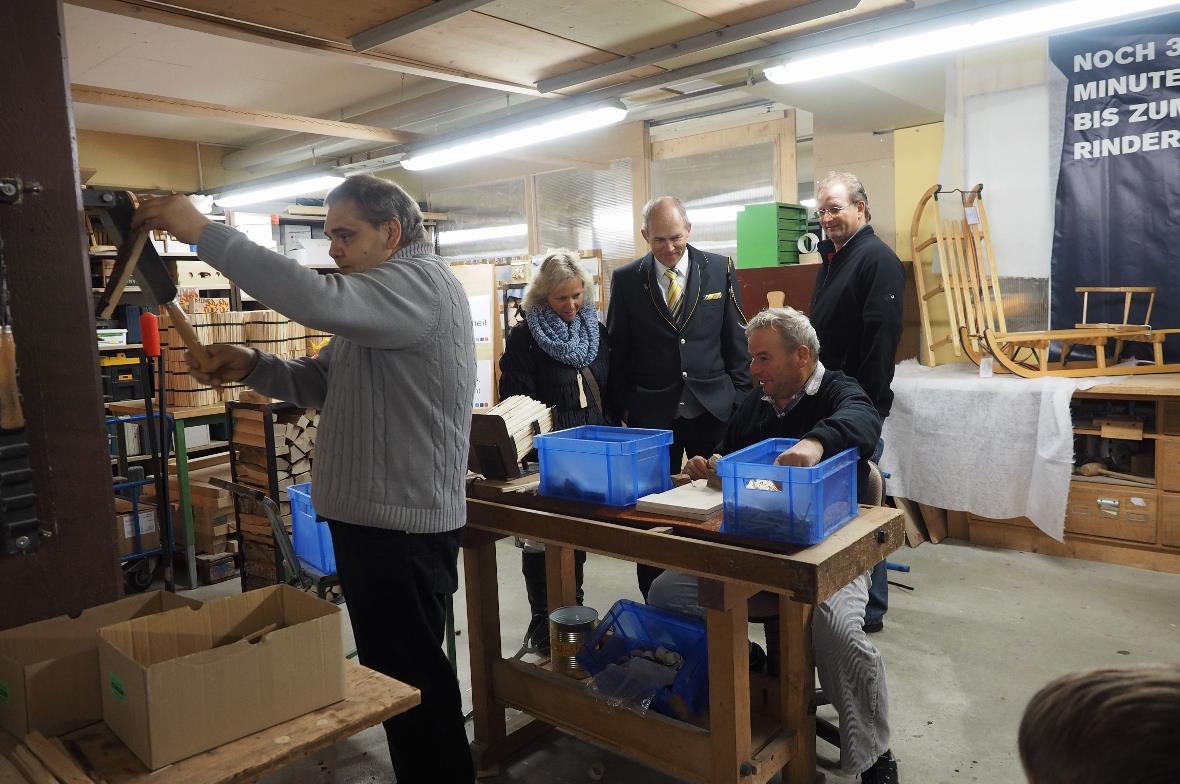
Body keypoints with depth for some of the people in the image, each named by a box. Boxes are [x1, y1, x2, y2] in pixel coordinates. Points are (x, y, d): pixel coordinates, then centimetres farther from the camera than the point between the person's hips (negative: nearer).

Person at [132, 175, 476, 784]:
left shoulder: (421, 282, -15)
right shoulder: (381, 294, 18)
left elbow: (319, 301, -32)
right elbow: (319, 382, 17)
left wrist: (205, 233, -25)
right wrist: (249, 367, 0)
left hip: (405, 527, -10)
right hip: (366, 517, 10)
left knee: (412, 678, 3)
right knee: (388, 670, 21)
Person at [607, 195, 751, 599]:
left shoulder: (720, 269, 2)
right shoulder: (626, 279, 1)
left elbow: (736, 339, 7)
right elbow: (617, 350, 5)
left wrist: (740, 395, 4)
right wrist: (622, 407, 2)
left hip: (713, 408, 1)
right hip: (652, 412, 0)